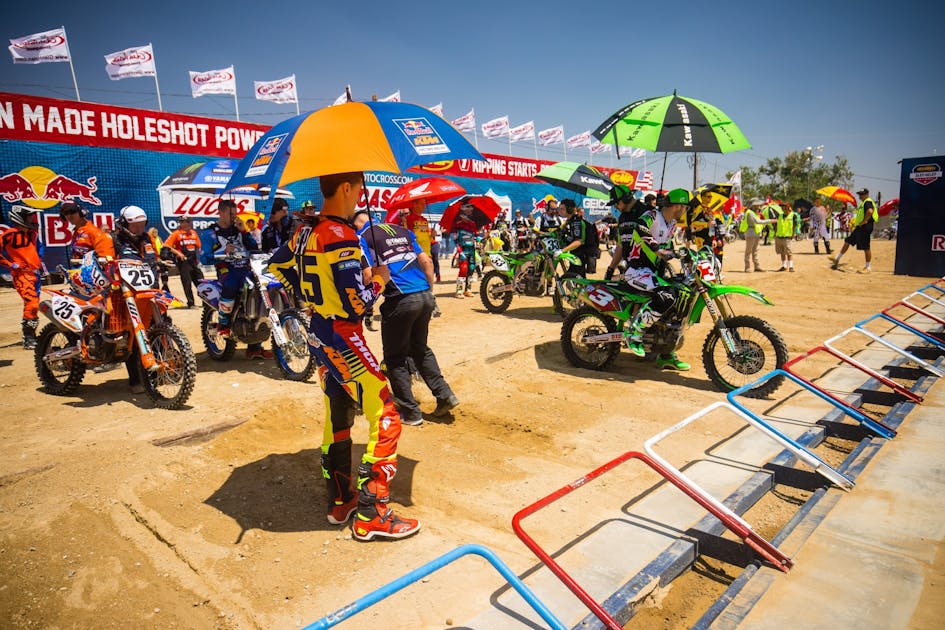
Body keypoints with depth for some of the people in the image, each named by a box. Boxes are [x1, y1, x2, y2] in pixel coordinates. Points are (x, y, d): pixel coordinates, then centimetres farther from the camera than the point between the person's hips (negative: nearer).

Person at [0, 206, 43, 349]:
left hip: (35, 272, 8)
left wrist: (40, 261, 22)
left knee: (34, 305, 15)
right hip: (21, 273, -8)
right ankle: (28, 339, -15)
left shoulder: (33, 232, 12)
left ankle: (31, 336, 29)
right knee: (31, 303, -22)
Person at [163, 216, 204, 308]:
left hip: (194, 260, 5)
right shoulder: (176, 233, -2)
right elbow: (166, 246, -7)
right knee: (187, 283, -2)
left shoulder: (193, 233, 12)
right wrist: (178, 253, -17)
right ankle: (190, 303, 3)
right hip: (183, 260, -5)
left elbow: (198, 246, 21)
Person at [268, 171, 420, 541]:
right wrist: (379, 278, -6)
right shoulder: (342, 238, -21)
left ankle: (340, 501, 28)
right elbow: (357, 305, -23)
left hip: (318, 334, 10)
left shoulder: (306, 229, 7)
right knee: (385, 418, -4)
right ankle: (371, 515, 1)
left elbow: (278, 265, 22)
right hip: (343, 339, -10)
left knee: (338, 417, 17)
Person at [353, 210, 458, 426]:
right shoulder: (401, 230, 18)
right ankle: (444, 394, 17)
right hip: (426, 296, 6)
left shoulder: (362, 237, 1)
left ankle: (410, 412, 14)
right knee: (421, 349, 24)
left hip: (400, 300, -6)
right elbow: (427, 261, 15)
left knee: (395, 358, 10)